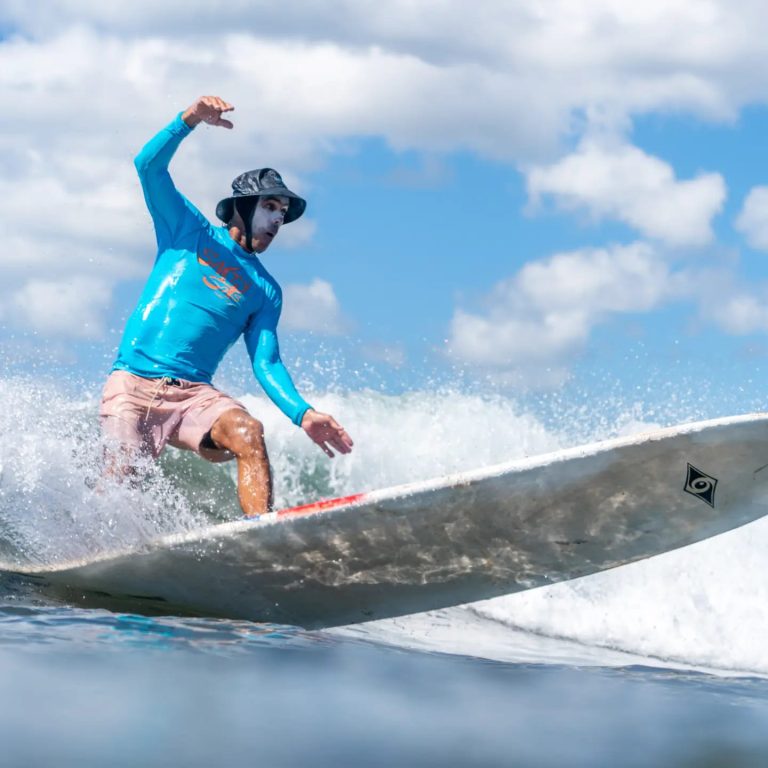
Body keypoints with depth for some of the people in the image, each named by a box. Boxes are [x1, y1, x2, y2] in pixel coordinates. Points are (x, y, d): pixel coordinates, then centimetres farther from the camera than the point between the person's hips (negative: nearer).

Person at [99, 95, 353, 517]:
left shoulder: (266, 291, 18)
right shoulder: (188, 229, 12)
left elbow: (266, 364, 11)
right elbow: (149, 165, -1)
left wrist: (302, 413, -7)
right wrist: (190, 120, -17)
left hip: (193, 395, 3)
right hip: (133, 384, -3)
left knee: (248, 433, -26)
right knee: (122, 478, -16)